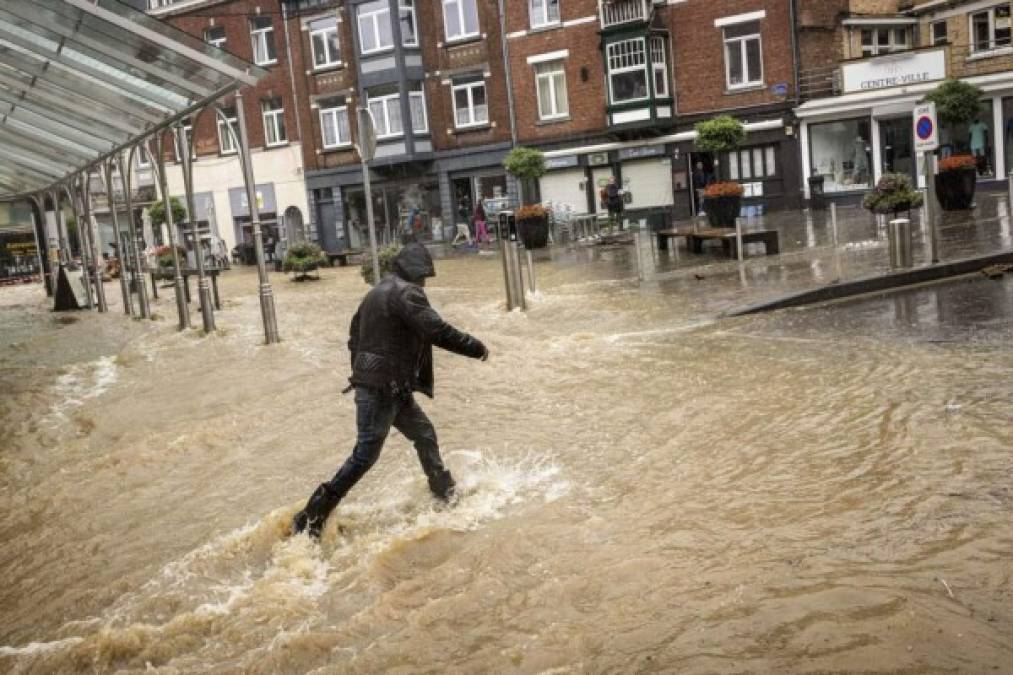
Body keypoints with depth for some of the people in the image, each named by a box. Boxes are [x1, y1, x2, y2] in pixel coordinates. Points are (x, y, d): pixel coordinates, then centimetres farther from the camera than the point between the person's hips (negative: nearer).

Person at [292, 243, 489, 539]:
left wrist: (362, 373, 29)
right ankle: (311, 518, -6)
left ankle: (446, 493, 34)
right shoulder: (407, 293, -13)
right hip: (385, 388, -10)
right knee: (365, 455, -8)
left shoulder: (377, 292, 16)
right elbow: (438, 331, -21)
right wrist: (477, 347, -8)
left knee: (424, 434, 20)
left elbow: (354, 336, 22)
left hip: (380, 385, 10)